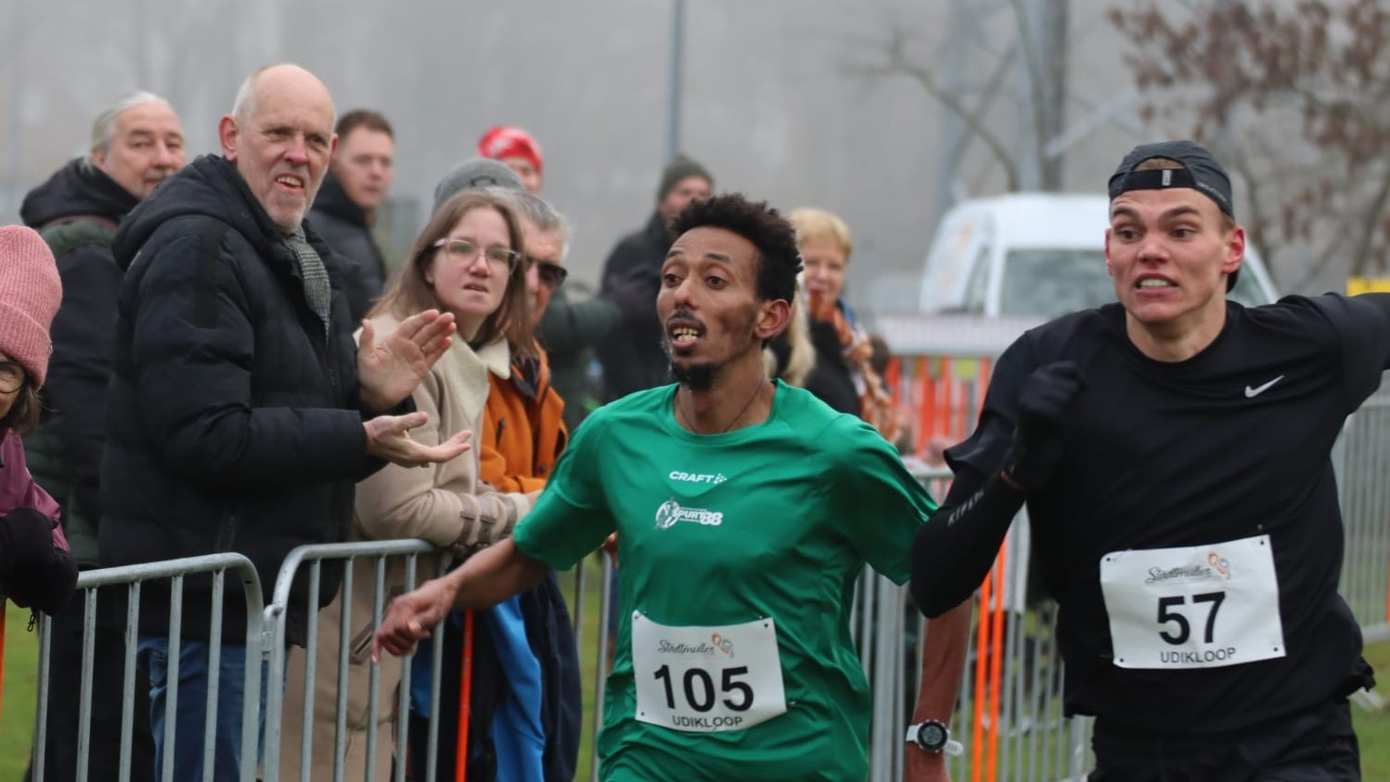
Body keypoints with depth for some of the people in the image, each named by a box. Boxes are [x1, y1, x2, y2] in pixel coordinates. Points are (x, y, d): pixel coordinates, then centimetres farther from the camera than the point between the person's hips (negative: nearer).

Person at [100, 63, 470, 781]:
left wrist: (372, 398, 0)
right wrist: (359, 437, -24)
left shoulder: (300, 258, 19)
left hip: (265, 600, 10)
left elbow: (314, 441, 21)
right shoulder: (196, 251, -13)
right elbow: (207, 437, -23)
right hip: (202, 607, -10)